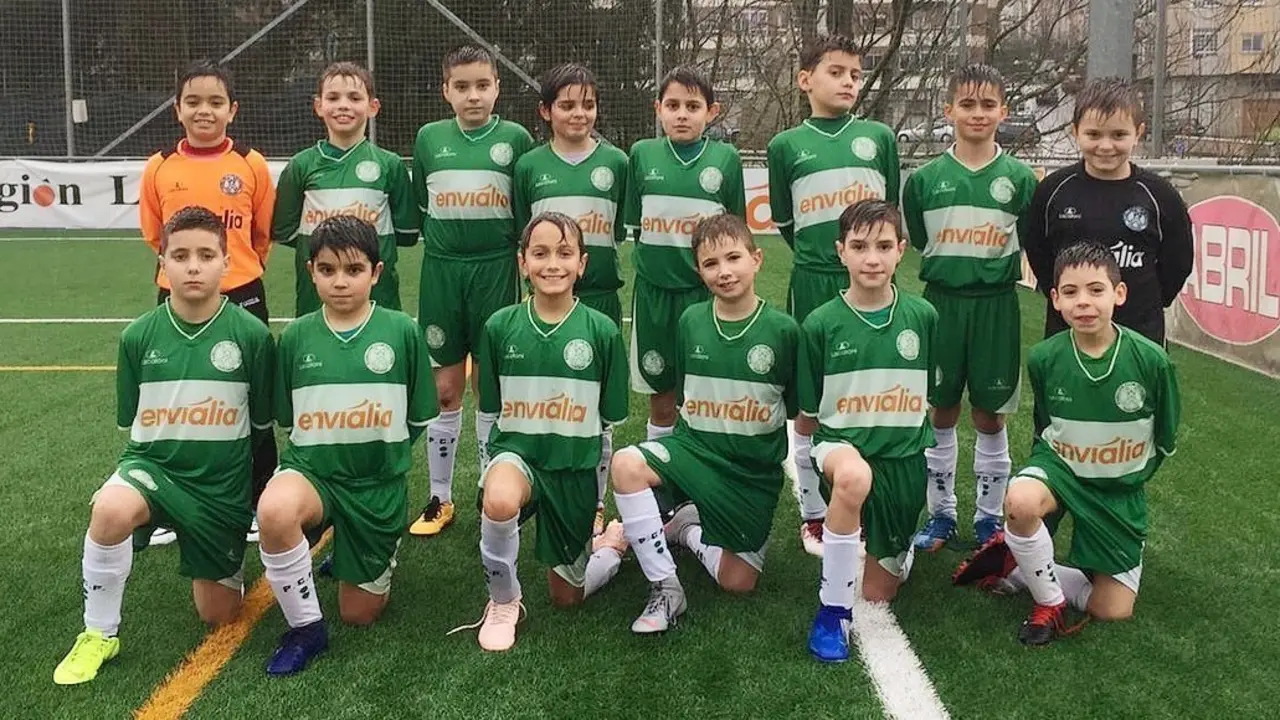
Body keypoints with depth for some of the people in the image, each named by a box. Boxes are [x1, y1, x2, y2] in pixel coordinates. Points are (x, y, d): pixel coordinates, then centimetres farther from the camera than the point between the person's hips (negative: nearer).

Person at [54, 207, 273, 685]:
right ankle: (99, 634, -14)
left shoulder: (252, 335, -12)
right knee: (110, 509, -36)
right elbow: (130, 421, 7)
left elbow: (262, 420, 1)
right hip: (154, 465, 0)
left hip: (222, 485, 0)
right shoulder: (138, 336, -7)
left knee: (219, 616, 7)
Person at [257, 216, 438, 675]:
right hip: (311, 470, 0)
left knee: (359, 614, 6)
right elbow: (287, 419, 9)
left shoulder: (402, 332, -8)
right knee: (275, 511, -37)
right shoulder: (296, 336, -3)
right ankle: (306, 628, -13)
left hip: (378, 483, 0)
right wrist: (319, 452, 2)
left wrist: (381, 453, 7)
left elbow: (418, 418, 2)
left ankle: (381, 548, 41)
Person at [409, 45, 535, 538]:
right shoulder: (429, 138, 4)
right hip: (442, 271, 1)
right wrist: (444, 242, 7)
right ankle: (440, 498, 17)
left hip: (495, 270, -1)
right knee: (444, 389, 6)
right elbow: (420, 207, 12)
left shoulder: (515, 138, 0)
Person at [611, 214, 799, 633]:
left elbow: (801, 413, -1)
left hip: (753, 471, -1)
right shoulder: (690, 322, -2)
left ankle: (687, 529, 27)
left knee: (738, 583, -4)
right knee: (626, 464, -30)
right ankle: (666, 589, -17)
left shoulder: (783, 330, -10)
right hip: (694, 449, 1)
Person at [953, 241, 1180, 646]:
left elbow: (1165, 440, 0)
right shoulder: (1044, 359, -15)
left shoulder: (1151, 361, -19)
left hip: (1121, 489, 1)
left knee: (1113, 611, 1)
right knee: (1022, 501, -39)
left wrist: (1129, 477, 9)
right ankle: (1049, 601, -14)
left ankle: (1014, 567, 17)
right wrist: (1050, 471, 6)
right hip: (1061, 466, -1)